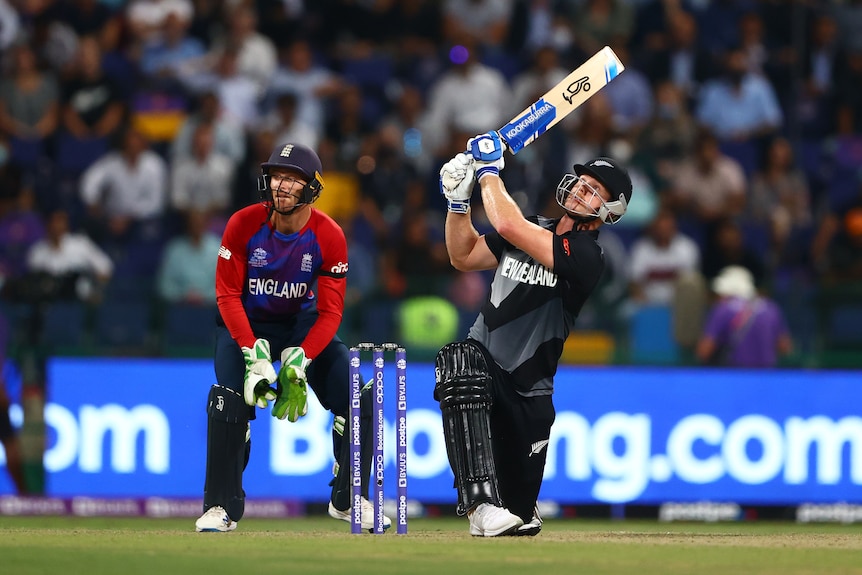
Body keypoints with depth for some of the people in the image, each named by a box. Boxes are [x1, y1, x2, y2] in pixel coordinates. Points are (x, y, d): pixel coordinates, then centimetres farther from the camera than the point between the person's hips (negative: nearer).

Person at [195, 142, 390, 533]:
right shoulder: (244, 224, -20)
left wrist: (299, 361, -30)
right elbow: (228, 295, -17)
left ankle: (348, 500, 6)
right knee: (229, 398, -25)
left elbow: (330, 312, -16)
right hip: (246, 323, -2)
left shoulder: (329, 237, -18)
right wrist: (254, 354, -28)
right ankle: (221, 507, -12)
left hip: (303, 323, 2)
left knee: (357, 397, -12)